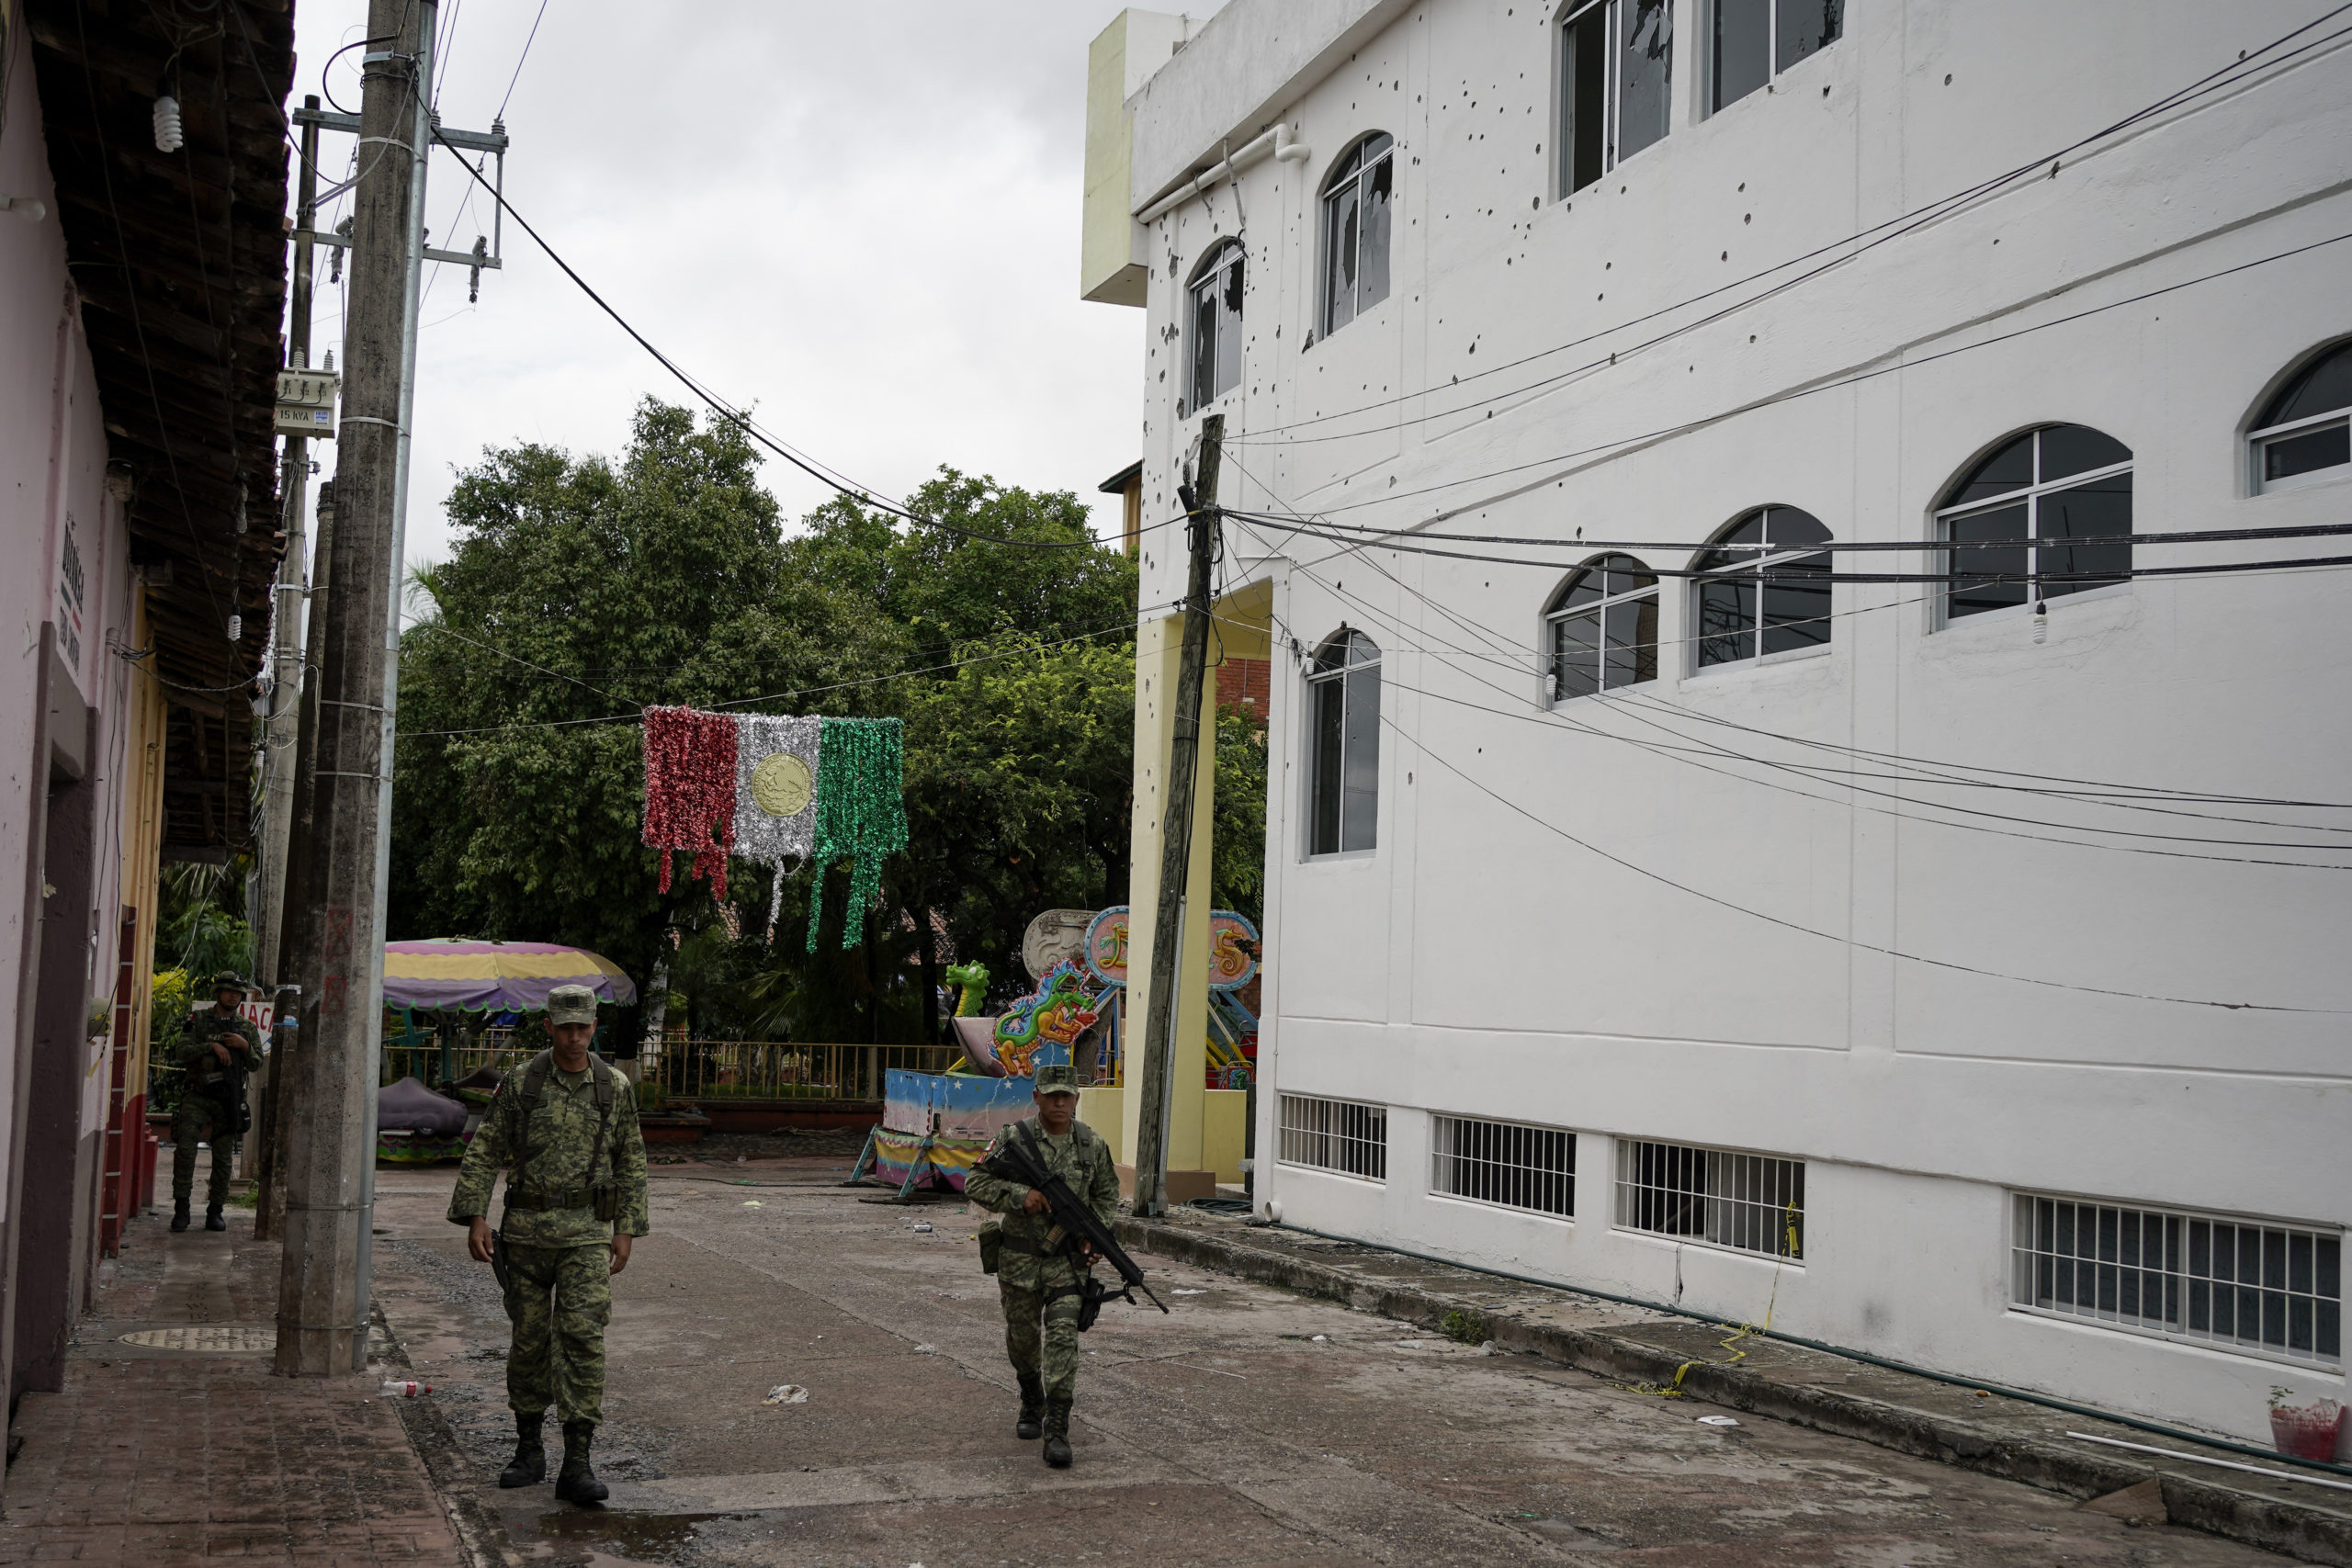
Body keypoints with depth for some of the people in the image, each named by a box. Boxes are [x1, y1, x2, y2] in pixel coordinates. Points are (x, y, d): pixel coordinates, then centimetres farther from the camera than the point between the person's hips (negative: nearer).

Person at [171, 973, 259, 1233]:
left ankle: (215, 1212, 11)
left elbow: (256, 1064, 7)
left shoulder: (248, 1029, 13)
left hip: (228, 1101, 2)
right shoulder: (198, 1020, 7)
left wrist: (244, 1046, -10)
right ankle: (181, 1208, -11)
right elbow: (184, 1052, -5)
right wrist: (212, 1046, -18)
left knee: (224, 1158, 3)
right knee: (185, 1148, -17)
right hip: (197, 1096, -2)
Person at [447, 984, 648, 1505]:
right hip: (526, 1228, 1)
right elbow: (484, 1152, 1)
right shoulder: (519, 1083, -1)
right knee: (529, 1338, 9)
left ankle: (576, 1465, -10)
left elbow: (631, 1162, 8)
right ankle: (529, 1451, 23)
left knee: (582, 1337, -11)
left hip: (587, 1232, -1)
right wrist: (475, 1218, -8)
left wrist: (626, 1230, 3)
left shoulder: (615, 1087, 1)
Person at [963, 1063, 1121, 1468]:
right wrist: (1018, 1196, -22)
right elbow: (975, 1183, -8)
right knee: (1021, 1336, 14)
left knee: (1063, 1336, -13)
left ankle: (1057, 1431, -12)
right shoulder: (1014, 1138, -8)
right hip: (1020, 1258, 0)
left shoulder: (1092, 1143, -1)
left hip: (1068, 1257, 0)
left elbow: (1107, 1193, 13)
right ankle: (1032, 1403, 42)